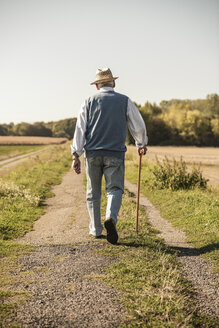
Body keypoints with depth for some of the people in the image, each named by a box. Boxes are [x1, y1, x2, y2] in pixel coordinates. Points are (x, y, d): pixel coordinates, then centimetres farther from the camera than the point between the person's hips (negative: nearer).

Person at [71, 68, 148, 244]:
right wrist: (142, 144, 29)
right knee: (115, 189, -1)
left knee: (93, 193, 12)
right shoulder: (125, 101, 5)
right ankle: (111, 218, -29)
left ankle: (96, 230, 18)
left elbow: (80, 129, 0)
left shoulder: (89, 102, 6)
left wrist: (76, 156, -1)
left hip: (92, 152, 2)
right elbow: (138, 126, 10)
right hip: (115, 153, -1)